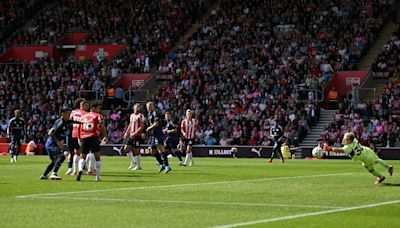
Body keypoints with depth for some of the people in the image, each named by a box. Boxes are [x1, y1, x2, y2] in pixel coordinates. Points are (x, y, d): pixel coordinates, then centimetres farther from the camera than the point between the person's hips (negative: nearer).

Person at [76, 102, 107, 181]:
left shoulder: (83, 116, 18)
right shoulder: (98, 116, 4)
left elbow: (79, 127, 18)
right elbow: (103, 127, -3)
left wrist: (79, 138, 23)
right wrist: (105, 137, 6)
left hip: (84, 138, 4)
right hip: (93, 137, -4)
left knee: (83, 156, 12)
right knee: (97, 157, 6)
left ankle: (80, 170, -16)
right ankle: (98, 176, 3)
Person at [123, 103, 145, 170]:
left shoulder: (141, 116, -8)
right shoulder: (131, 115, 14)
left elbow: (142, 127, -14)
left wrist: (135, 133, -22)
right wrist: (127, 133, 15)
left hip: (137, 135, -7)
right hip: (131, 135, 7)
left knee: (136, 151, -4)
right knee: (126, 149, 4)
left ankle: (138, 166, 7)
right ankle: (133, 162, 19)